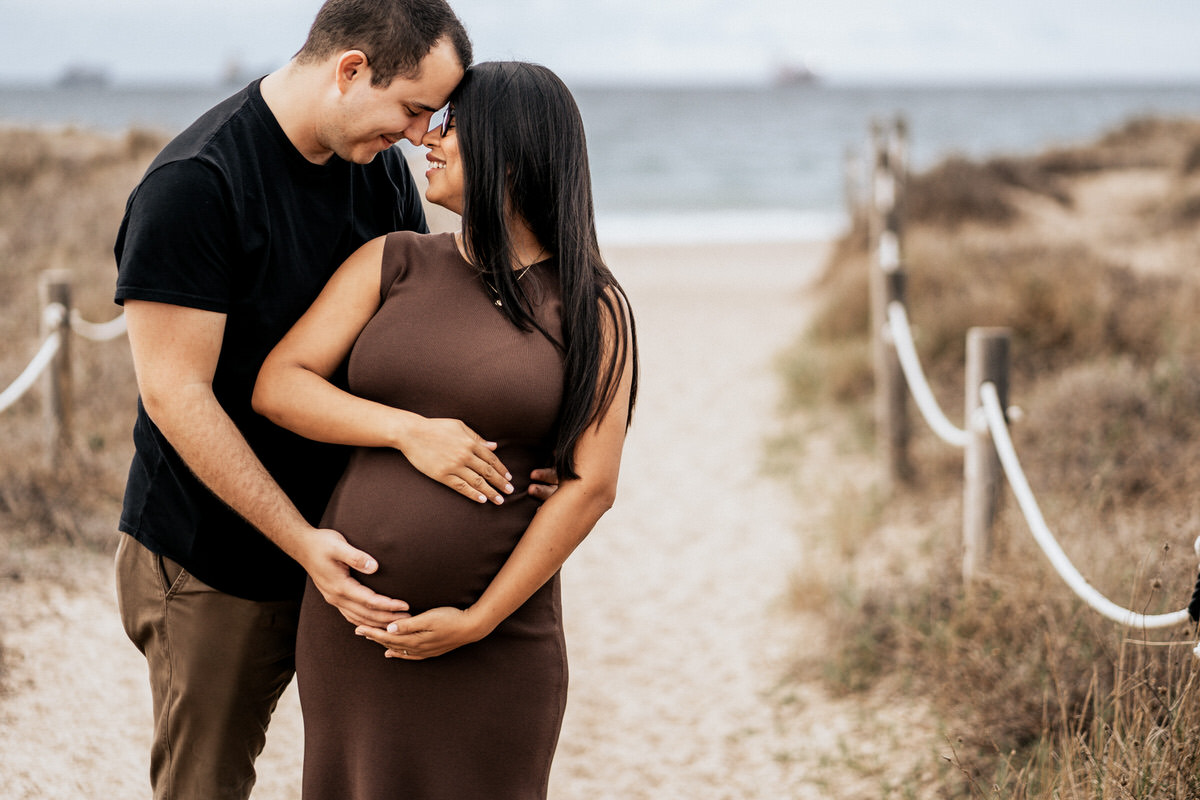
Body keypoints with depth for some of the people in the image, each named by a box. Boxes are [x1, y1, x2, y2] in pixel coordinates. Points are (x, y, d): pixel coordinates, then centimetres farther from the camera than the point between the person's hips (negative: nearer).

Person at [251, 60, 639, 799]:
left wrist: (477, 622, -15)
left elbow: (592, 485, -10)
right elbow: (277, 386, -3)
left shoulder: (592, 309, -4)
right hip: (352, 624, 3)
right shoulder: (391, 265, 3)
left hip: (494, 647, -3)